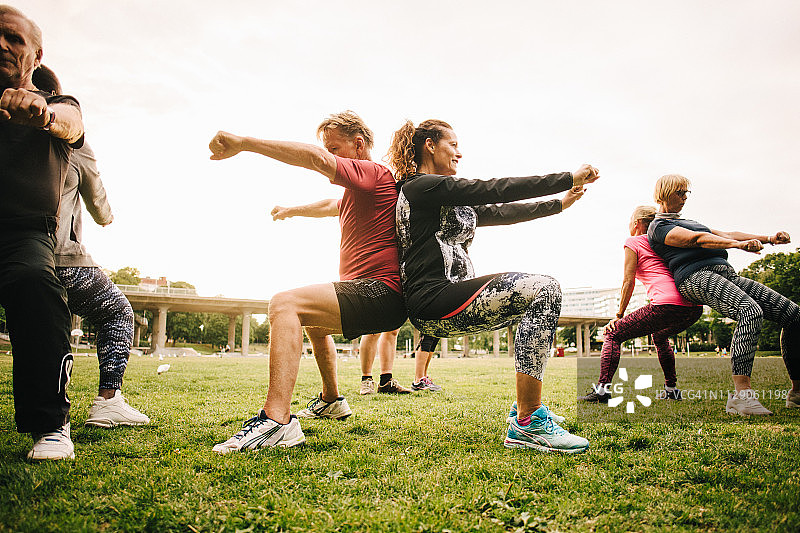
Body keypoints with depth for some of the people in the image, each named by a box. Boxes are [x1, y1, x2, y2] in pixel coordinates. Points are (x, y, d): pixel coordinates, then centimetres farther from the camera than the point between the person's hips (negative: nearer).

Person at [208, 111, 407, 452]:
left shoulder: (372, 172, -9)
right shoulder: (357, 190, 23)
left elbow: (315, 159, -23)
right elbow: (329, 207, 42)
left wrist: (244, 142, -24)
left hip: (380, 294, -11)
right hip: (370, 295, 11)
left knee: (285, 304, -25)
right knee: (313, 314, 34)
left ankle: (277, 420, -36)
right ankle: (331, 400, 42)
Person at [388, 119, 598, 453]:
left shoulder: (447, 200, 26)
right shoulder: (422, 186, -5)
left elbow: (499, 213, 26)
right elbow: (496, 190, -10)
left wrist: (559, 204, 27)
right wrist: (569, 179, -5)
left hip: (450, 296, 11)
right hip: (433, 304, -11)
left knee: (538, 297, 17)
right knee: (543, 290, -18)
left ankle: (527, 408, 16)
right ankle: (527, 425, -18)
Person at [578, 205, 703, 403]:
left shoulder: (633, 242, 9)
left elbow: (628, 282, 4)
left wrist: (619, 316, 10)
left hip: (667, 305, -7)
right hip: (695, 307, 8)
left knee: (613, 334, 5)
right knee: (660, 335, 36)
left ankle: (602, 388, -6)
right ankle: (672, 390, 31)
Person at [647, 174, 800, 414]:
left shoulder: (689, 222, 36)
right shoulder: (659, 227, 6)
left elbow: (727, 235, 28)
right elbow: (697, 239, -11)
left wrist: (768, 238, 13)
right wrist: (740, 244, -25)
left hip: (727, 276, 9)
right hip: (697, 277, -9)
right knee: (750, 311, -35)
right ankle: (741, 396, -40)